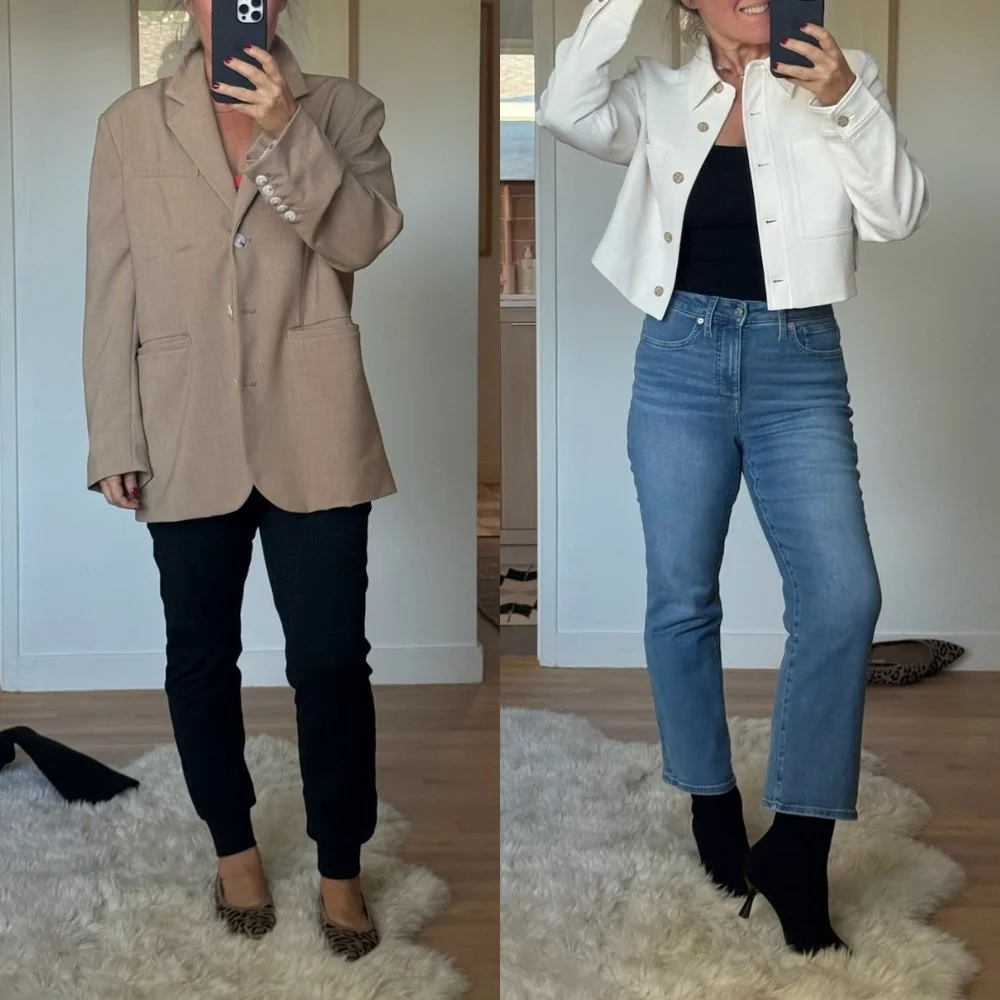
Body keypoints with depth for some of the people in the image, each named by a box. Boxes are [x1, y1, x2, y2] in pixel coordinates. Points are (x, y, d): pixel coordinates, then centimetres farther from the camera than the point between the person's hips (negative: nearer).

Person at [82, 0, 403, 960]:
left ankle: (340, 867, 20)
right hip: (186, 440, 1)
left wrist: (285, 129, -23)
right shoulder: (130, 125, 3)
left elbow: (364, 239, -13)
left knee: (331, 660, 3)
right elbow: (112, 292, 2)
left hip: (311, 435, -1)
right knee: (200, 655, 13)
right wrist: (114, 440, -1)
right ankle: (234, 844, 34)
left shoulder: (342, 111, 3)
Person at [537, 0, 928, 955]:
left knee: (843, 595, -14)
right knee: (681, 597, 7)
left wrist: (847, 104, -15)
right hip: (681, 358, 1)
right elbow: (569, 113, -11)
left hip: (798, 363, -1)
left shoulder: (837, 79, 7)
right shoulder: (661, 95, 8)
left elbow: (896, 215, -3)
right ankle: (710, 802, 27)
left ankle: (796, 848, -4)